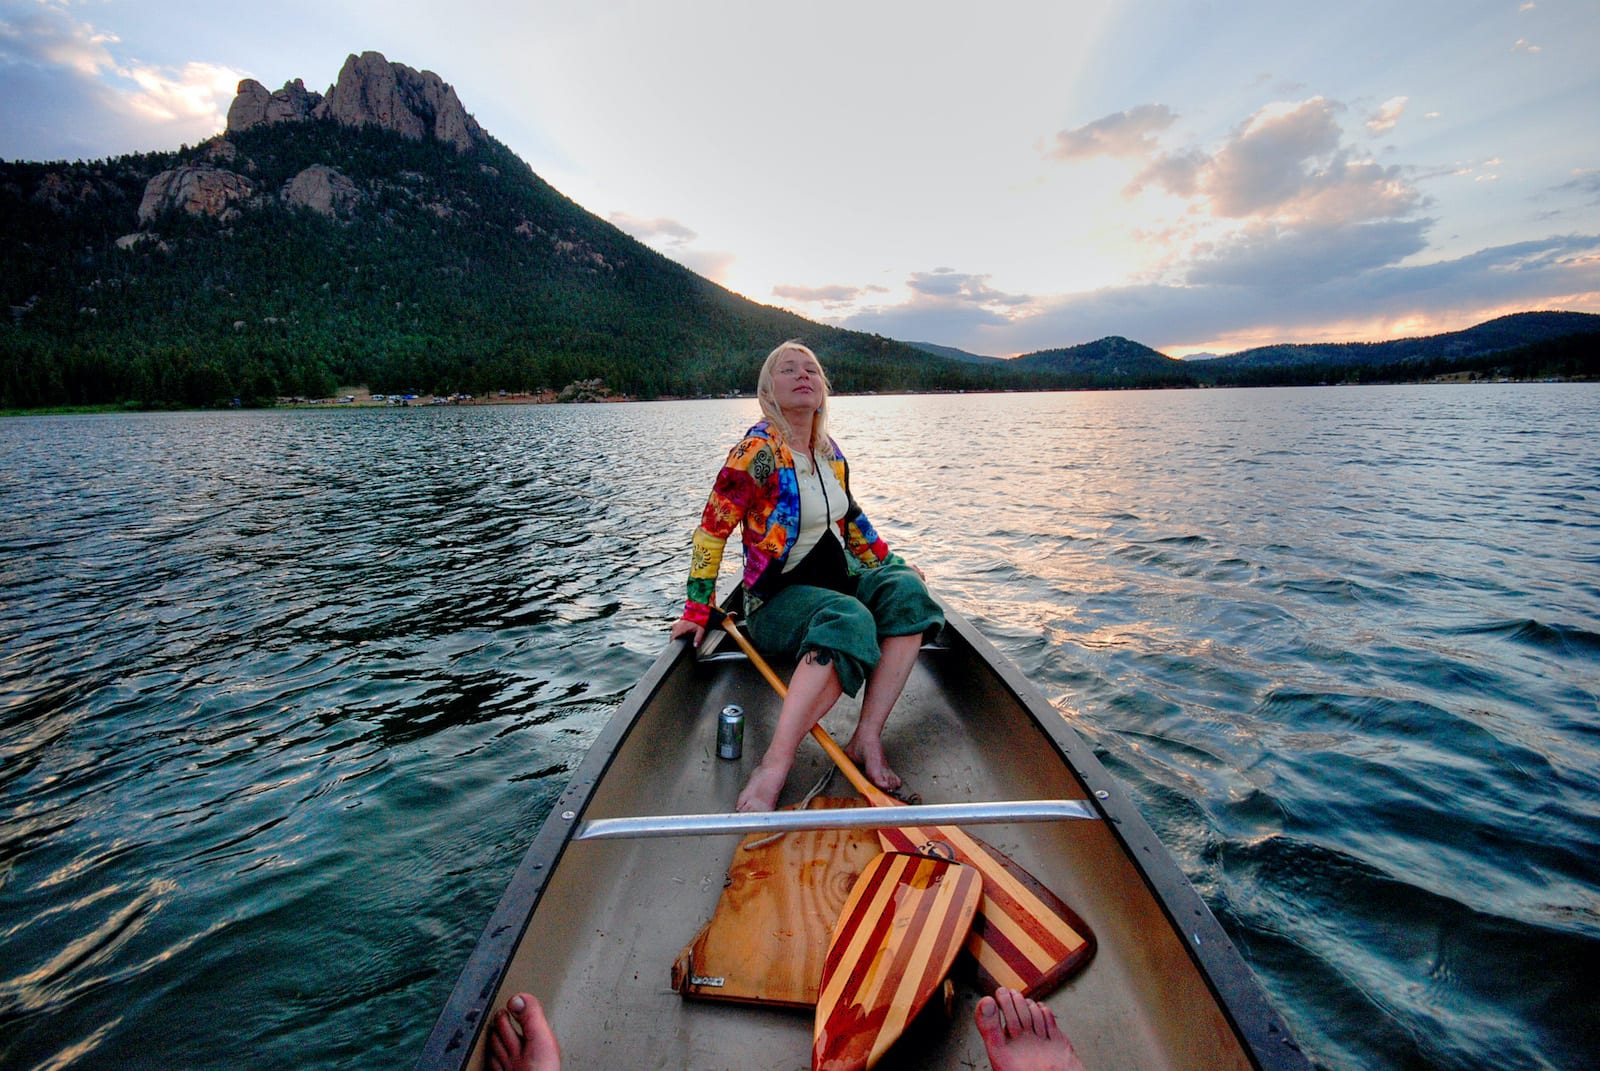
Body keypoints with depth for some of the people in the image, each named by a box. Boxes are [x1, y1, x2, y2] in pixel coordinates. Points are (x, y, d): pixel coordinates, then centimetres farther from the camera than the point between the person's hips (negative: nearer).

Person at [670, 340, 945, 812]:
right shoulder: (756, 452, -12)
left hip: (838, 580, 7)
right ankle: (774, 765, -40)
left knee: (907, 592, -20)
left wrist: (892, 565, 24)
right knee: (848, 619, -36)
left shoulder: (830, 453, 9)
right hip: (776, 599, -7)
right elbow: (711, 530, -9)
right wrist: (697, 610, -10)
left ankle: (867, 737, -24)